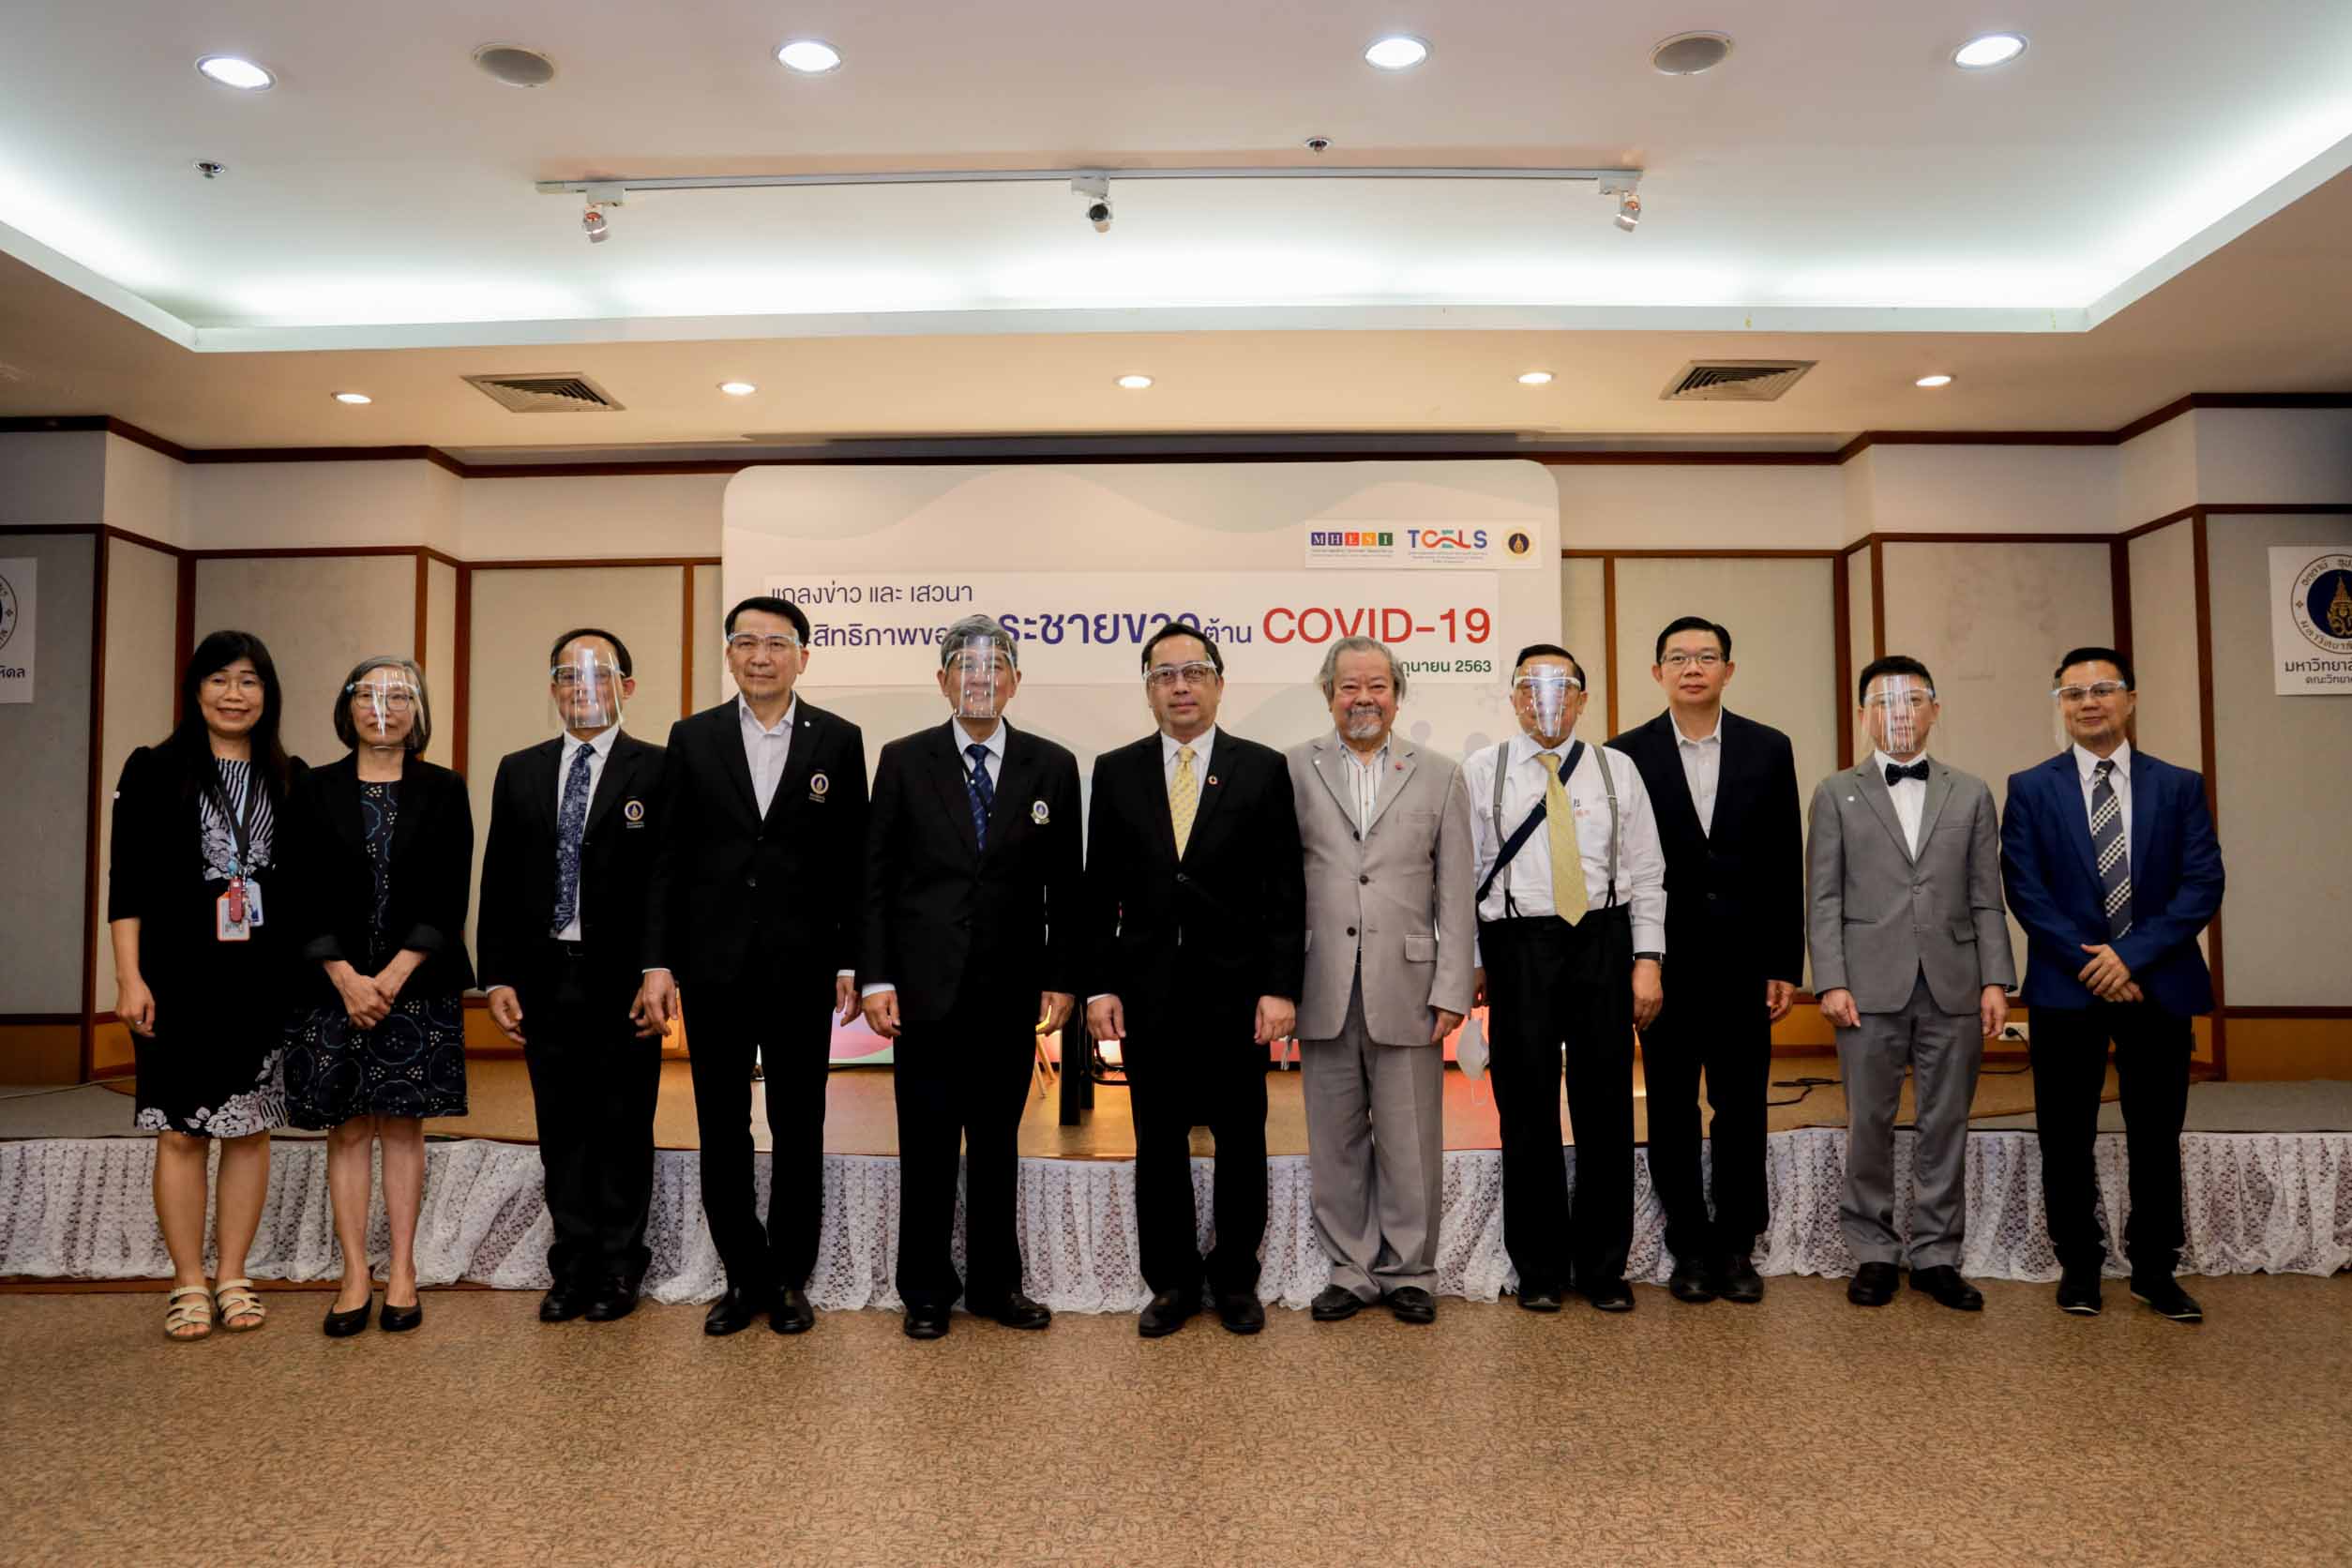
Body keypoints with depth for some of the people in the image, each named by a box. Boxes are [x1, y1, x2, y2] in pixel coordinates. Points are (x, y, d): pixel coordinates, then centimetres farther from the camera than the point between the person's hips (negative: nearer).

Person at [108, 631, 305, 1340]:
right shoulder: (154, 771, 1)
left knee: (250, 1129, 7)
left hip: (264, 980, 2)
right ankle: (188, 1284, 14)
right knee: (180, 1131, 3)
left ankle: (233, 1279, 18)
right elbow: (127, 881, -2)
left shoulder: (289, 779, 7)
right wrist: (130, 978, -8)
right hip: (178, 980, -2)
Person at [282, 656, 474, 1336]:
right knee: (347, 1130, 5)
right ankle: (355, 1276, 12)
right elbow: (304, 899, 1)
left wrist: (393, 977, -11)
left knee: (403, 1125, 5)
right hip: (335, 985, 1)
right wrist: (348, 979, -11)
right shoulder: (315, 791, 6)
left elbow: (449, 899, -2)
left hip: (417, 986, 0)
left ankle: (402, 1272, 12)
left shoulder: (443, 791, 4)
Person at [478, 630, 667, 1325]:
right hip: (545, 978, 4)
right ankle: (573, 1267, 21)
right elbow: (499, 882, 10)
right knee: (562, 1128, 10)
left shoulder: (659, 771, -3)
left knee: (623, 1128, 6)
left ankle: (618, 1267, 19)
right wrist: (498, 977, 3)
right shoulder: (519, 772, 11)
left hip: (623, 980, -4)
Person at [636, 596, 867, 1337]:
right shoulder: (692, 738, 4)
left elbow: (854, 861, 1)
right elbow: (668, 860, 3)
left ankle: (789, 1278, 23)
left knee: (799, 1129, 8)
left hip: (802, 969, -1)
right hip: (713, 965, 1)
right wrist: (657, 962, -3)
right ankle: (744, 1276, 23)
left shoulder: (838, 740, 1)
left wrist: (854, 961, -2)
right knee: (722, 1131, 9)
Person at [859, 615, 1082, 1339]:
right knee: (927, 1146, 7)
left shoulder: (1052, 766, 4)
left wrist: (1062, 979, 1)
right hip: (926, 987, -1)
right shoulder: (905, 760, 1)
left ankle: (996, 1283, 26)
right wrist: (874, 977, -6)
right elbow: (876, 877, 0)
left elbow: (1064, 886, 5)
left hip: (1012, 992, 1)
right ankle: (926, 1292, 22)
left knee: (998, 1144, 12)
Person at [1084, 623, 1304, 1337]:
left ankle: (1235, 1278, 26)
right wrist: (1098, 985, -1)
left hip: (1234, 989, -1)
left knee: (1241, 1143, 9)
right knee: (1159, 1144, 9)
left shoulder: (1263, 768, 0)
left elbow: (1285, 890, -2)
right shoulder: (1115, 771, 5)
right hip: (1147, 990, 1)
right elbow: (1100, 891, 5)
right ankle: (1172, 1280, 24)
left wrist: (1280, 987, -8)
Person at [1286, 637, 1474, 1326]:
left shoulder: (1439, 775, 7)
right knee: (1336, 1140, 9)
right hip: (1323, 987, 1)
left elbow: (1455, 894, 5)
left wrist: (1452, 989, -2)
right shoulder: (1294, 770, 5)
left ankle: (1408, 1271, 21)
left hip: (1406, 986, 0)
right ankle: (1350, 1269, 23)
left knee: (1410, 1142, 5)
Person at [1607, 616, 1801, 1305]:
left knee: (1741, 1110, 8)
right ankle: (1690, 1248, 19)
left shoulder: (1769, 749, 4)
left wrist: (1786, 965, 0)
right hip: (1665, 961, -1)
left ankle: (1736, 1247, 22)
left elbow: (1786, 865, 3)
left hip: (1743, 963, 1)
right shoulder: (1628, 754, -1)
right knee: (1673, 1113, 7)